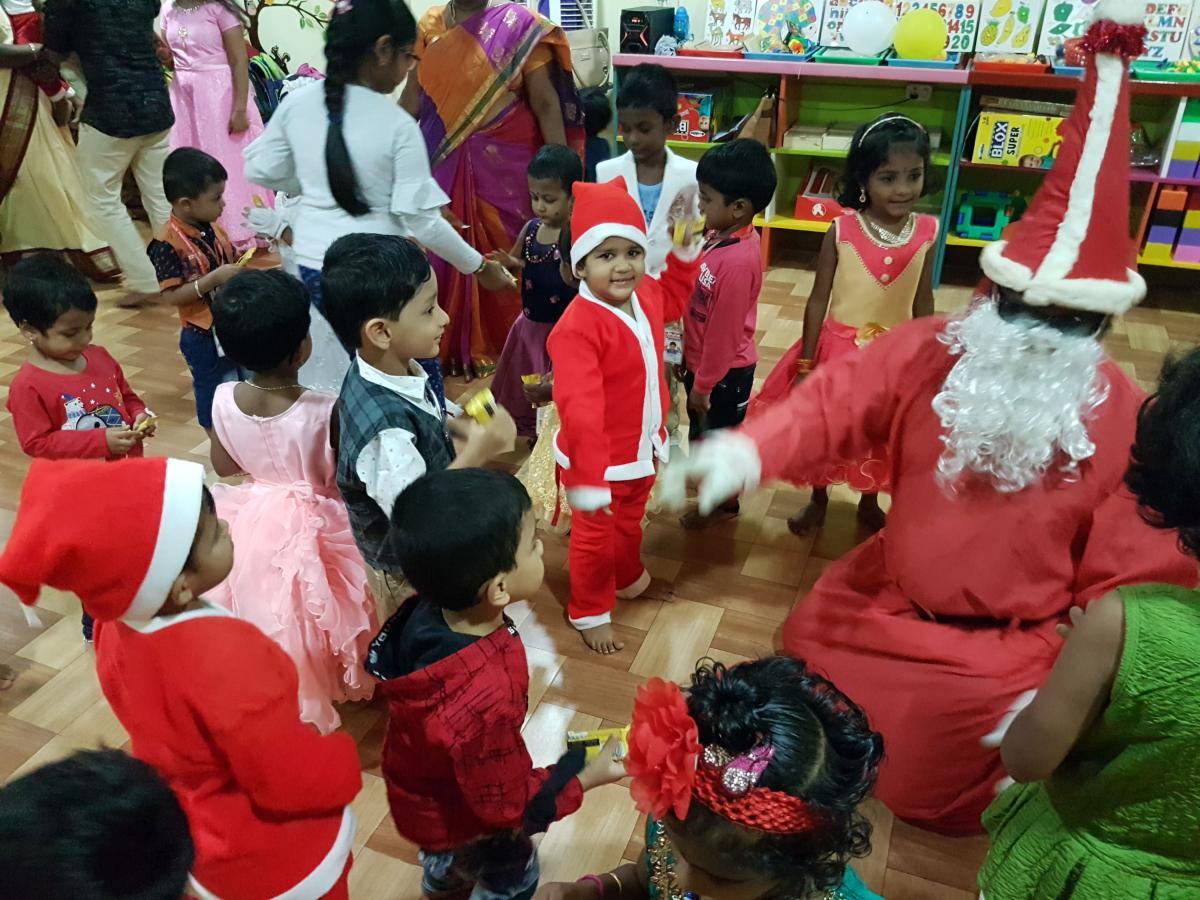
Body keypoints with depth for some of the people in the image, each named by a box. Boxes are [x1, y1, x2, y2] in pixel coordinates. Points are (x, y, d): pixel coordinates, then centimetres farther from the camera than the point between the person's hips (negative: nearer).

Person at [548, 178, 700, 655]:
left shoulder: (646, 295, -7)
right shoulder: (577, 328, -33)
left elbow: (673, 300, 21)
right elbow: (580, 411, -37)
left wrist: (685, 252, 9)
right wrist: (588, 479, -38)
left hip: (642, 447, 8)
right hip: (598, 456, -8)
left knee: (631, 520, 32)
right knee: (594, 537, 15)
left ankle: (627, 577, 60)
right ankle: (589, 611, 39)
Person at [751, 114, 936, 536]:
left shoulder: (926, 233, -9)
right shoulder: (841, 230, -15)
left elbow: (924, 304, 0)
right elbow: (818, 298, -9)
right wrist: (805, 363, -8)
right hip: (838, 348, -1)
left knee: (882, 436, 19)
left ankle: (869, 503, 45)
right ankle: (818, 501, 42)